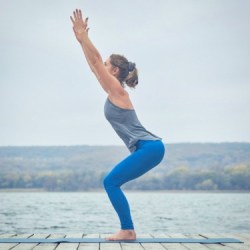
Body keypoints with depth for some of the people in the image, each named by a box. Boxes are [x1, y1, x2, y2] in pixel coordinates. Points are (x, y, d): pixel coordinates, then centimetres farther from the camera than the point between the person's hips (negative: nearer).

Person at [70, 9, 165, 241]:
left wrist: (82, 34, -5)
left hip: (149, 148, -9)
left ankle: (127, 231, -9)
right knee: (111, 183, 10)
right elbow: (94, 65, 23)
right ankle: (127, 230, 10)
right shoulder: (113, 91, 17)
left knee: (110, 182, -11)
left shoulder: (117, 90, -7)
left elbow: (95, 60, -10)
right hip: (148, 148, 9)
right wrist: (81, 39, 27)